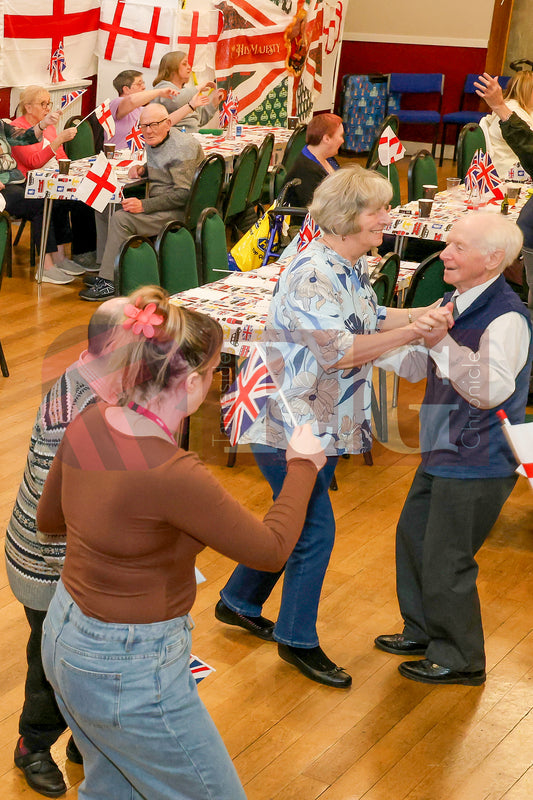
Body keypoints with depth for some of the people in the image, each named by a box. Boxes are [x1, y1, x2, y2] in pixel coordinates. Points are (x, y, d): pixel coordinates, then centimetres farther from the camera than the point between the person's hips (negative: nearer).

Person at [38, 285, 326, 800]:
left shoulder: (88, 425, -8)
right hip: (128, 672, -8)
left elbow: (49, 518, 9)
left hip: (64, 636, 9)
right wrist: (303, 465, -4)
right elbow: (272, 549, -18)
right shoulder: (174, 476, -31)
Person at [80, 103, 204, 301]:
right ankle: (104, 269, 9)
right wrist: (143, 169, 7)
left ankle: (109, 283, -17)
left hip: (180, 211, -11)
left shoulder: (181, 147, -20)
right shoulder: (154, 142, 10)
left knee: (121, 218, -23)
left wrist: (144, 205, -27)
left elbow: (184, 194, -25)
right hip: (162, 204, 11)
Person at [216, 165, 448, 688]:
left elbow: (369, 321, 15)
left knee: (293, 522, 20)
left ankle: (238, 603, 39)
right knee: (314, 531, 1)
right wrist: (409, 332, -26)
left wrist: (425, 313, 2)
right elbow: (340, 352, -28)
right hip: (291, 427, -10)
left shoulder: (353, 267, 7)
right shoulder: (311, 276, -24)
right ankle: (297, 640, 19)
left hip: (326, 425, 10)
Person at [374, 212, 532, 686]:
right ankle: (422, 632, 44)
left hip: (477, 465, -10)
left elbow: (492, 389, -35)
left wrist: (443, 342, -39)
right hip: (443, 452, 10)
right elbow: (418, 367, 16)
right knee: (414, 535, 23)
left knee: (445, 562, 3)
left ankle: (460, 660, 24)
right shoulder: (456, 303, 6)